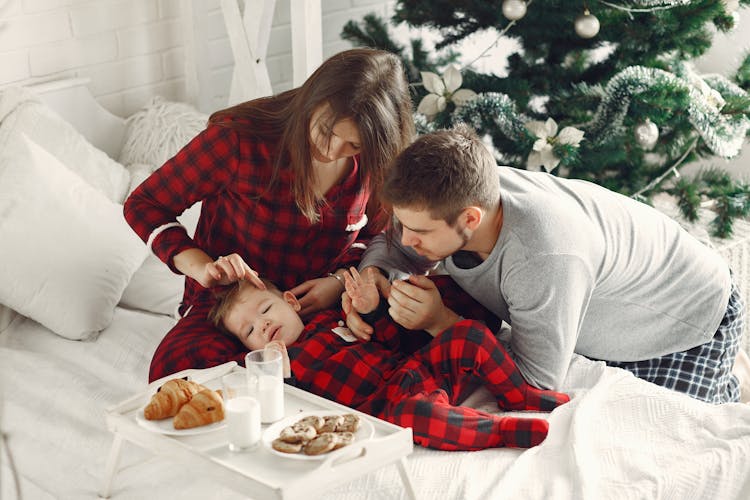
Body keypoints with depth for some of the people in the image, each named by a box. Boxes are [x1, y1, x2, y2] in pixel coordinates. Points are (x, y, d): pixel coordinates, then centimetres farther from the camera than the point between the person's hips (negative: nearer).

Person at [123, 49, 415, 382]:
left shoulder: (373, 162, -6)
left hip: (318, 308, 2)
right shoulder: (239, 138, -17)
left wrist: (340, 281, -11)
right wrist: (202, 267, -22)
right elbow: (144, 205, -6)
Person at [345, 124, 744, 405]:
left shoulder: (545, 260, -47)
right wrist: (371, 278, -26)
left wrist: (441, 322, -37)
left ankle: (721, 393, 19)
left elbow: (536, 385, -36)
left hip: (693, 315, -7)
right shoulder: (446, 199, -25)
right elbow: (390, 246, -2)